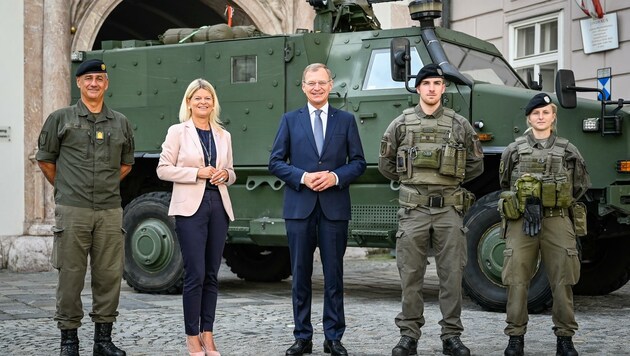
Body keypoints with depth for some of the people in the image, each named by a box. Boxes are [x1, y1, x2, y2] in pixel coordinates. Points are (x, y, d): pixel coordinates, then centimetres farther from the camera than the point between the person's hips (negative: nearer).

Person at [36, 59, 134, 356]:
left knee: (109, 276, 4)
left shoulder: (120, 123, 12)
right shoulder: (61, 119, 4)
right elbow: (45, 159, 11)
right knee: (70, 276, 0)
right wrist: (65, 188, 11)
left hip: (110, 211, 3)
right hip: (72, 210, -3)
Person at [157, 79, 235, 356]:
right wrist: (197, 172, -13)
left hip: (218, 206, 5)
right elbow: (163, 169, -4)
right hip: (190, 207, -5)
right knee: (195, 273, -7)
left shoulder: (223, 135, 14)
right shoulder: (178, 132, 1)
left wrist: (225, 174, -3)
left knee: (211, 274, 6)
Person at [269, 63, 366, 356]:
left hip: (334, 208, 0)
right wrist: (302, 177, -11)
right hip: (299, 207, 0)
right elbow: (276, 162, 4)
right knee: (300, 275, 5)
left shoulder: (346, 120, 8)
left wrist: (336, 176, -12)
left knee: (333, 275, 3)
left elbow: (358, 162, 6)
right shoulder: (290, 120, 8)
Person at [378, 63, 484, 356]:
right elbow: (386, 164, 14)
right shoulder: (402, 124, 4)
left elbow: (475, 164, 15)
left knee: (452, 274, 3)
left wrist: (451, 179, 13)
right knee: (411, 274, 2)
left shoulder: (460, 125, 5)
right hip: (414, 208, 0)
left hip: (449, 208, 0)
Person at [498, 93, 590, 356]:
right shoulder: (514, 150, 9)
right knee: (517, 280, -4)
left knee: (562, 281, 0)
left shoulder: (567, 151, 10)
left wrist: (560, 203, 7)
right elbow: (505, 184, 16)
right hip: (521, 221, 0)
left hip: (557, 220, 1)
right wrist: (523, 203, 2)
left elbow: (581, 185, 18)